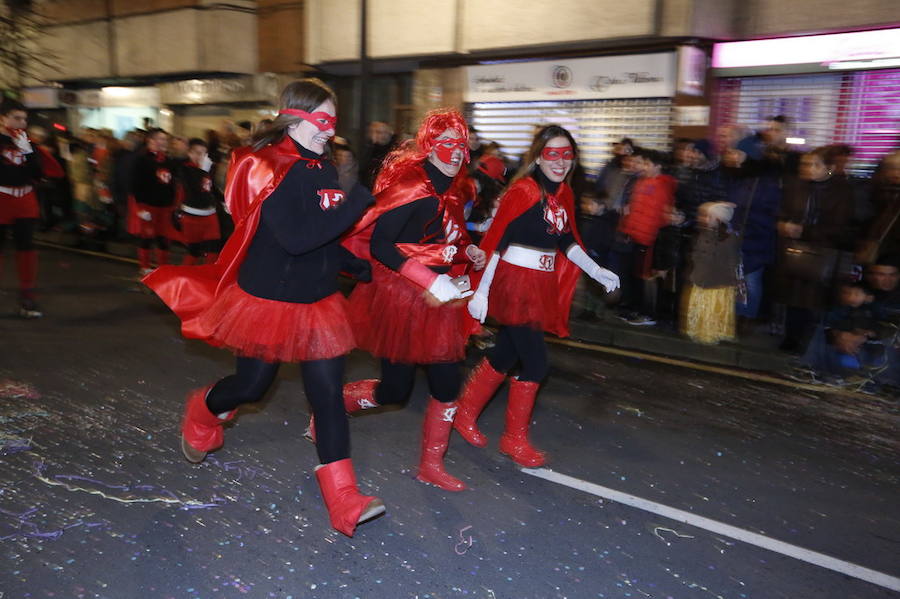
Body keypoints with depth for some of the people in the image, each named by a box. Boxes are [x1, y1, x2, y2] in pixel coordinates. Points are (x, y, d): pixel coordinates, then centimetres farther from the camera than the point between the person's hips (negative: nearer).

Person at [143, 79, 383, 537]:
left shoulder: (322, 168, 5)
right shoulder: (267, 168, -17)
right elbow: (295, 237, -30)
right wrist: (355, 204, -27)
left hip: (318, 301, 6)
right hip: (269, 299, -6)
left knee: (328, 394, 1)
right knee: (252, 386, 13)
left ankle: (344, 503, 6)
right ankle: (203, 411, 50)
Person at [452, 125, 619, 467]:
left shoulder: (564, 194, 10)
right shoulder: (523, 191, -13)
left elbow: (568, 240, 19)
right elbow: (494, 242, -15)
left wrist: (596, 271, 13)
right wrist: (481, 291, -17)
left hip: (543, 285, 8)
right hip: (515, 282, -8)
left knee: (505, 356, 15)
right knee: (536, 363, -4)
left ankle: (465, 415, 34)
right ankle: (515, 439, 16)